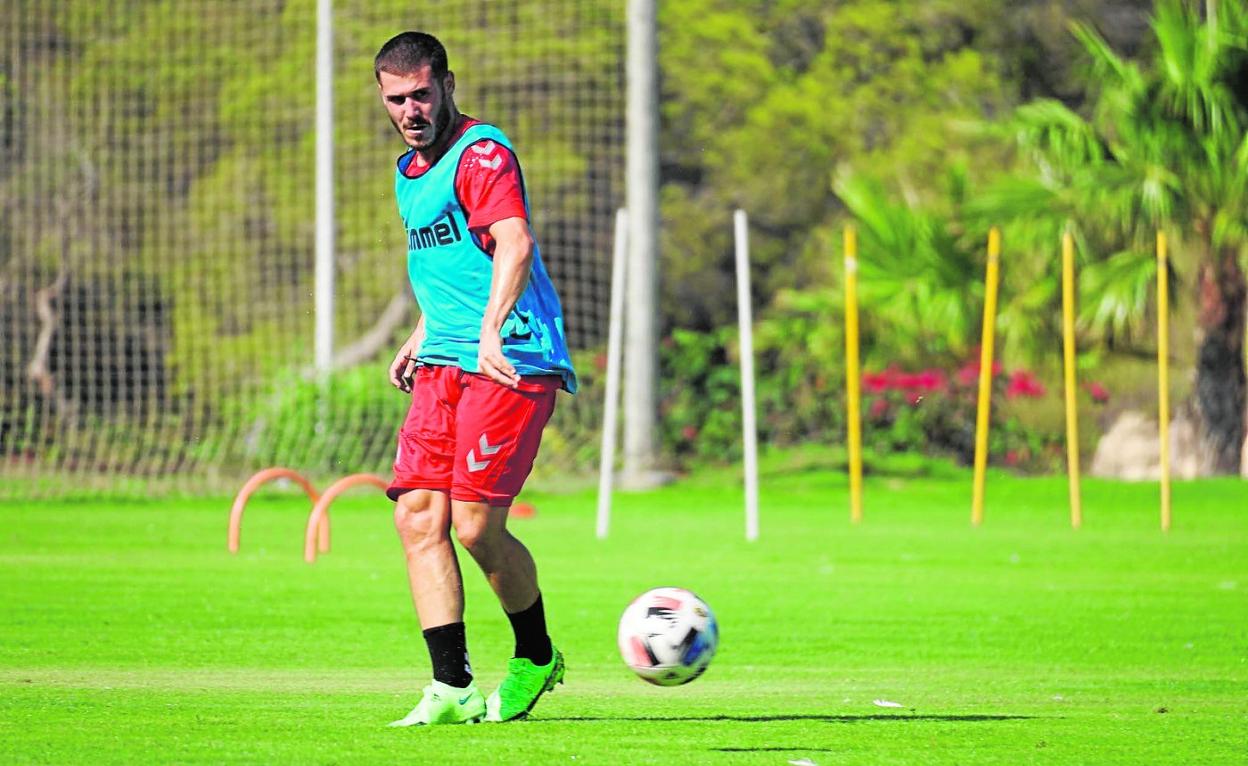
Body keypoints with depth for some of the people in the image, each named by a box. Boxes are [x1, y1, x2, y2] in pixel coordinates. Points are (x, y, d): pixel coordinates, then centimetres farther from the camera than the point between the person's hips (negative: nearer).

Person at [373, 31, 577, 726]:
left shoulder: (482, 153, -10)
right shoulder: (409, 172, 20)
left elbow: (514, 244, -26)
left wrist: (491, 330, -39)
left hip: (511, 361, -9)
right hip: (445, 362, 9)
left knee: (476, 526, -11)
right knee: (418, 517, -4)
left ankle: (536, 657, 14)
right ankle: (452, 688, -2)